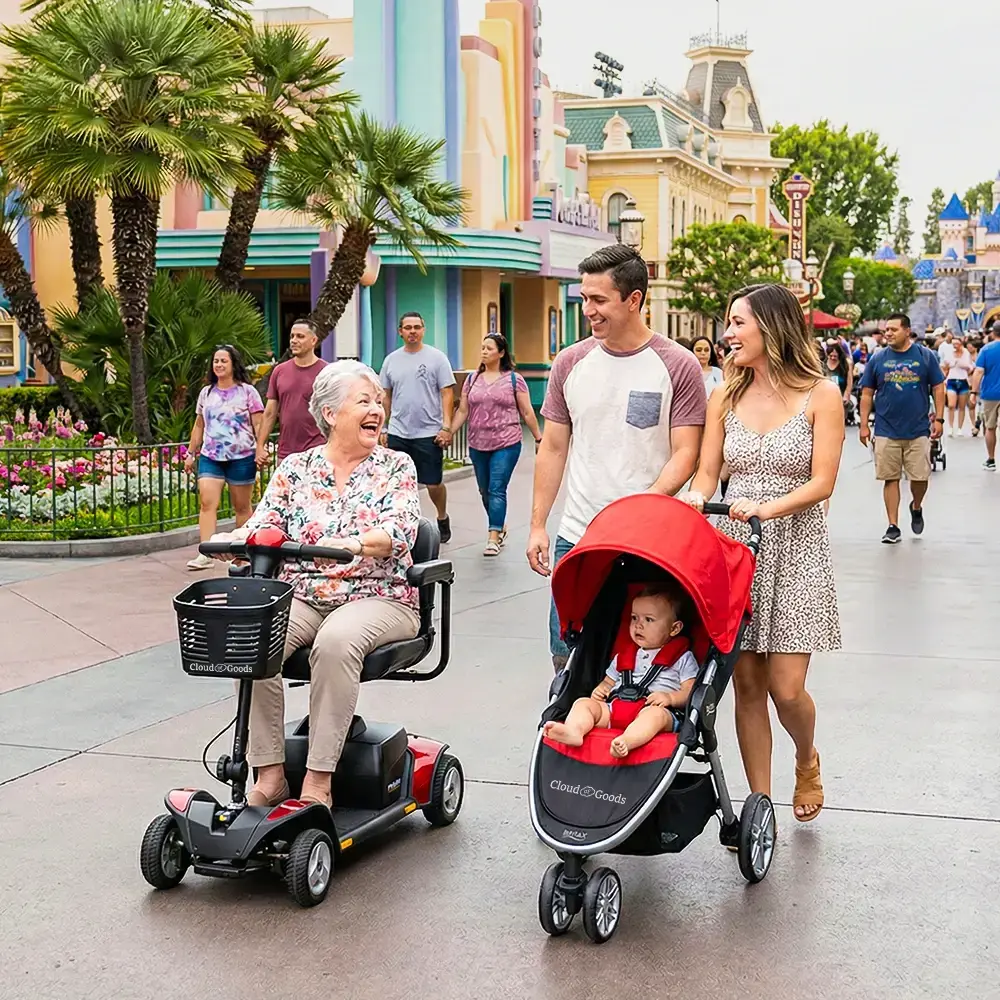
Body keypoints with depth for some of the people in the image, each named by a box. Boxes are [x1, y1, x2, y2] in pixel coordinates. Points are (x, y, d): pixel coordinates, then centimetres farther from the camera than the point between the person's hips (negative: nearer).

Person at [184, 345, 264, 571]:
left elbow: (258, 424, -3)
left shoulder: (247, 392, 1)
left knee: (242, 507, 6)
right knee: (207, 502, -12)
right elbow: (199, 426, 18)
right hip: (210, 457, 3)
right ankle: (205, 554, -18)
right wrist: (191, 453, 16)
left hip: (241, 457, -3)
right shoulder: (206, 393, 13)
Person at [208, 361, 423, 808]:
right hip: (300, 598, 2)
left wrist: (355, 544, -33)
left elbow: (400, 530, -11)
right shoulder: (295, 468, 13)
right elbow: (265, 525, 2)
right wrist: (235, 539, -23)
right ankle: (270, 775, -22)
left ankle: (318, 780, -30)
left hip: (376, 597, -2)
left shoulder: (396, 467, 6)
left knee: (336, 641, -36)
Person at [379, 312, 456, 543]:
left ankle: (442, 518, 32)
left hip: (429, 434, -3)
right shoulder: (391, 360, 8)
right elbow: (385, 396, 13)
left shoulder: (437, 358, -3)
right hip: (398, 434, 3)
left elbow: (447, 393, -6)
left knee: (433, 483, 6)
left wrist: (446, 427, -13)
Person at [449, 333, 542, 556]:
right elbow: (462, 411, 10)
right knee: (485, 491, 13)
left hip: (506, 445, -5)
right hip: (478, 445, 5)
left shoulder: (514, 379, -1)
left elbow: (527, 412, 1)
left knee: (497, 490, -12)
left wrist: (538, 438, 1)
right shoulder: (472, 380, 9)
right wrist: (448, 433, 1)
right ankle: (500, 528, 32)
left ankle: (493, 538, -12)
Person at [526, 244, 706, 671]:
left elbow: (685, 455, -6)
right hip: (575, 538, 3)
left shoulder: (678, 366, -4)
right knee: (567, 660, 5)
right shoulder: (570, 362, 7)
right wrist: (537, 525, 7)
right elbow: (553, 448, 13)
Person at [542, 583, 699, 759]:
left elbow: (690, 692, 4)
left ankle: (626, 741, -66)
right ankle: (574, 731, -46)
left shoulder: (682, 658, 13)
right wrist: (600, 690, 10)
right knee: (583, 703, -14)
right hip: (615, 708, 5)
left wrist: (670, 697, -16)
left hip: (654, 709, -5)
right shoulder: (624, 657, 29)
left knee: (656, 714, -38)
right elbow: (609, 681, 34)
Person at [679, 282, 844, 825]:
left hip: (795, 550, -3)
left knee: (786, 688, -5)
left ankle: (807, 761, 28)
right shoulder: (725, 398, 8)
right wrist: (694, 501, -17)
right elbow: (706, 475, 6)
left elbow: (822, 483, -9)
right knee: (747, 685, 4)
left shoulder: (820, 395, -3)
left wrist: (764, 508, -24)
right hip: (736, 549, 3)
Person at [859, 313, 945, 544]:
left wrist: (939, 419, -3)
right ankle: (893, 526, 10)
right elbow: (867, 393, 6)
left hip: (918, 430, 0)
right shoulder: (877, 359, 3)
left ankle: (916, 507, 32)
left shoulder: (925, 356, 1)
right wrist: (864, 424, 2)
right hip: (886, 431, 1)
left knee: (920, 477, 1)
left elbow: (938, 388, 4)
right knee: (890, 479, 2)